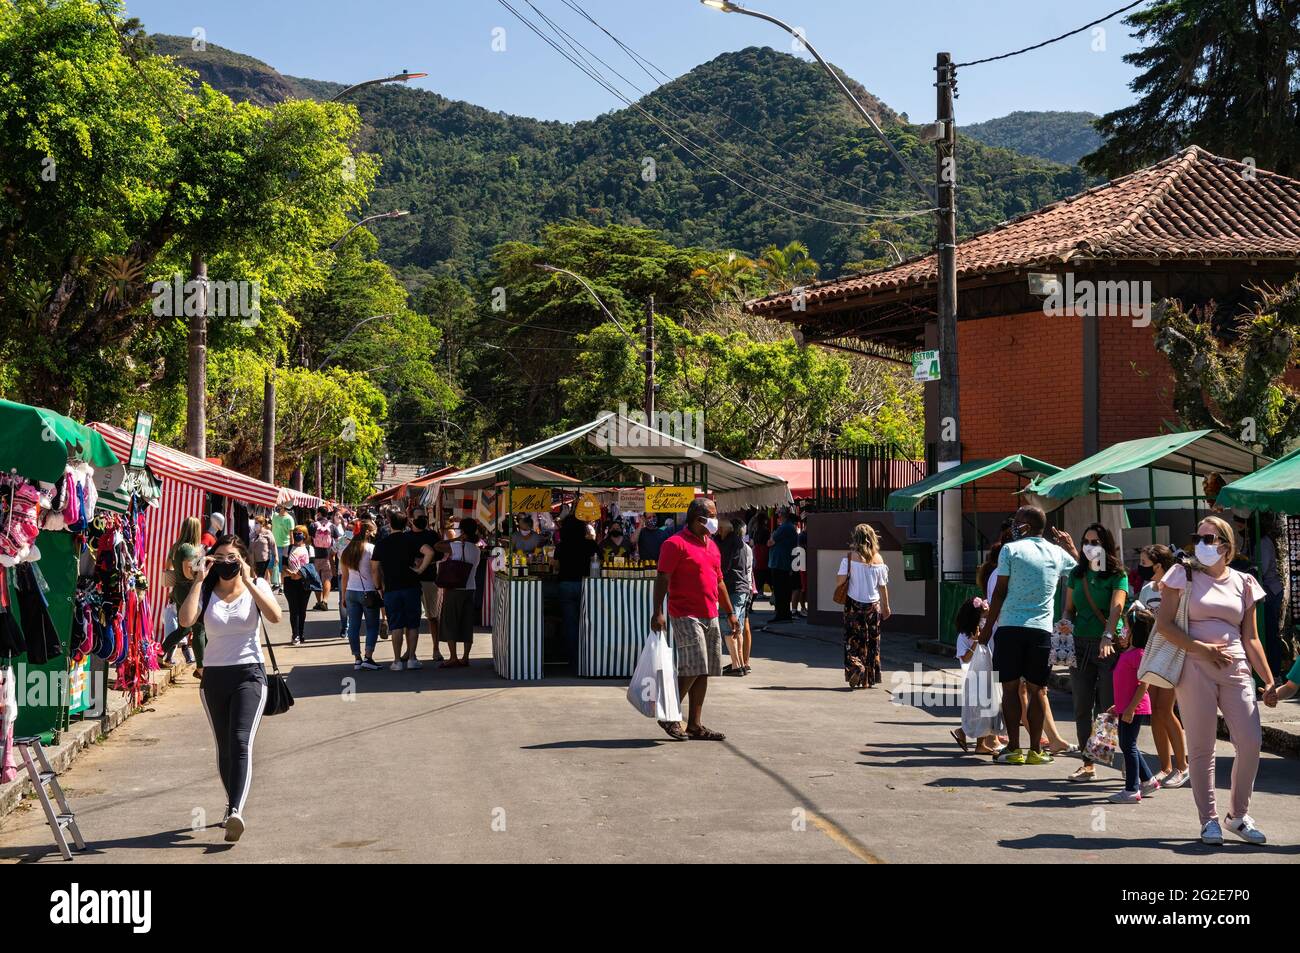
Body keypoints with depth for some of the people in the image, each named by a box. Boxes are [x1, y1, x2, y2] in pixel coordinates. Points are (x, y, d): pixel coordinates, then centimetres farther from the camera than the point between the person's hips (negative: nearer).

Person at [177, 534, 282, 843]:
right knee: (224, 747, 12)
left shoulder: (257, 587, 2)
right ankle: (233, 804, 28)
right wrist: (198, 580, -13)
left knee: (241, 742, -18)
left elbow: (275, 616, -18)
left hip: (249, 673, -3)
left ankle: (235, 811, -28)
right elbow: (186, 619, -16)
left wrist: (248, 581, -19)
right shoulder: (206, 591, 4)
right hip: (214, 675, 3)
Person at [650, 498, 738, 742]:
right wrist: (657, 612, -21)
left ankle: (695, 725, 11)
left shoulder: (712, 546, 18)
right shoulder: (676, 544, -8)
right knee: (693, 669, -13)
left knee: (703, 672, 7)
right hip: (685, 615, -8)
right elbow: (662, 579, -13)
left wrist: (730, 613, 23)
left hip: (710, 616, 8)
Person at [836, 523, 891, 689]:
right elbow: (883, 586, 4)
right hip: (873, 605, 3)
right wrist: (886, 607, 15)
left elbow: (840, 580, -14)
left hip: (855, 604, -3)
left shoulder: (851, 557, -9)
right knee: (872, 642, 10)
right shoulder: (878, 558, 1)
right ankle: (870, 680, 14)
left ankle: (855, 669, -15)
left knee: (853, 641, 4)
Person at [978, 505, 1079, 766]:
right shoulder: (1058, 553, 8)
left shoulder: (1010, 550, -1)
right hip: (1041, 628, 2)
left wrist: (988, 626, 4)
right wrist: (1071, 546, 33)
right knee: (1037, 689, 8)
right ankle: (1035, 750, 6)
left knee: (1010, 687, 4)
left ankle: (1014, 750, 2)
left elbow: (1000, 592, -3)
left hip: (1010, 627, -2)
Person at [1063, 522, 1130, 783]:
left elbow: (1116, 608, -15)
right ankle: (1087, 764, 9)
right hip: (1081, 644, 5)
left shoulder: (1118, 575, -1)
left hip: (1108, 645, -4)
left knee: (1108, 706, -6)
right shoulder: (1077, 574, 14)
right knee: (1082, 707, 3)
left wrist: (1107, 636, -31)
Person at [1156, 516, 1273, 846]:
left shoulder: (1243, 583, 12)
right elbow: (1164, 624, -2)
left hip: (1236, 669, 3)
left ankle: (1239, 815, 13)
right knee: (1201, 747, -1)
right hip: (1195, 669, -2)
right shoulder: (1185, 576, 5)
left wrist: (1269, 680, 6)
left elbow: (1251, 638, 13)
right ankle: (1209, 820, 9)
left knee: (1250, 742, -5)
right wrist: (1201, 648, -11)